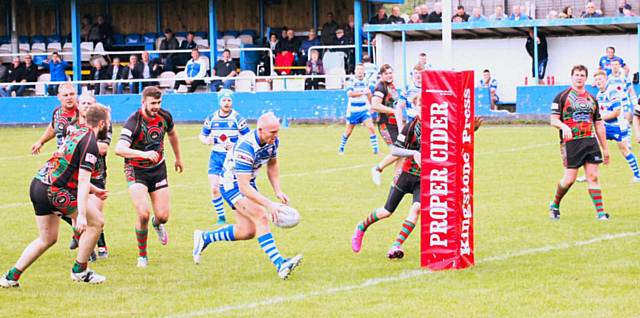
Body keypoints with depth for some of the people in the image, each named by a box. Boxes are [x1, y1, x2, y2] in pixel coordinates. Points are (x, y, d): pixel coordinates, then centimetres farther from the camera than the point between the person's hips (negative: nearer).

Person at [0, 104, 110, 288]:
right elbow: (83, 180, -20)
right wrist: (81, 215, -24)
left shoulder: (77, 134, 18)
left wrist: (94, 191, 39)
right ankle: (80, 270, 8)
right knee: (96, 222, 0)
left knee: (47, 239, 20)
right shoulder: (90, 143, -12)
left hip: (38, 184, 9)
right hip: (53, 190, -9)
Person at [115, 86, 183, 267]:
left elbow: (172, 134, 18)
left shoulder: (164, 116, -6)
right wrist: (144, 154, -51)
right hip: (136, 171, -4)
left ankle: (157, 224, 41)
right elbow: (119, 149, -37)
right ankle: (142, 255, 1)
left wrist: (178, 158, 29)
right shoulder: (134, 122, -24)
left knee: (163, 216, 0)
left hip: (158, 169, 4)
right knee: (143, 214, -21)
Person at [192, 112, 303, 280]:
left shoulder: (273, 141, -10)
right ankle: (279, 264, -33)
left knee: (246, 232, 8)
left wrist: (278, 191, 2)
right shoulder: (245, 148, -34)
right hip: (232, 184, -9)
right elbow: (244, 187, -36)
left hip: (248, 183, 9)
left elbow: (272, 164, 12)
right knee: (261, 216, -27)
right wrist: (269, 204, -41)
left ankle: (204, 238, 28)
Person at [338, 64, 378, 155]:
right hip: (353, 110, -3)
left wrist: (370, 105, 29)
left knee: (371, 127, -13)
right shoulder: (351, 81, -10)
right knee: (349, 131, 8)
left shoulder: (366, 82, 5)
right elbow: (349, 93, -25)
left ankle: (376, 149, -10)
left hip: (364, 110, 3)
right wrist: (362, 92, -33)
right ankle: (341, 148, 28)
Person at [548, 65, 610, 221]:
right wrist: (564, 126, -26)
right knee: (569, 178, -4)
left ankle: (600, 211, -5)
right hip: (571, 142, -4)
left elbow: (599, 125, 19)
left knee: (593, 176, -4)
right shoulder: (561, 97, 2)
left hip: (590, 141, 4)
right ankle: (554, 205, 19)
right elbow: (553, 120, -3)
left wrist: (605, 148, 17)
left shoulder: (591, 99, 17)